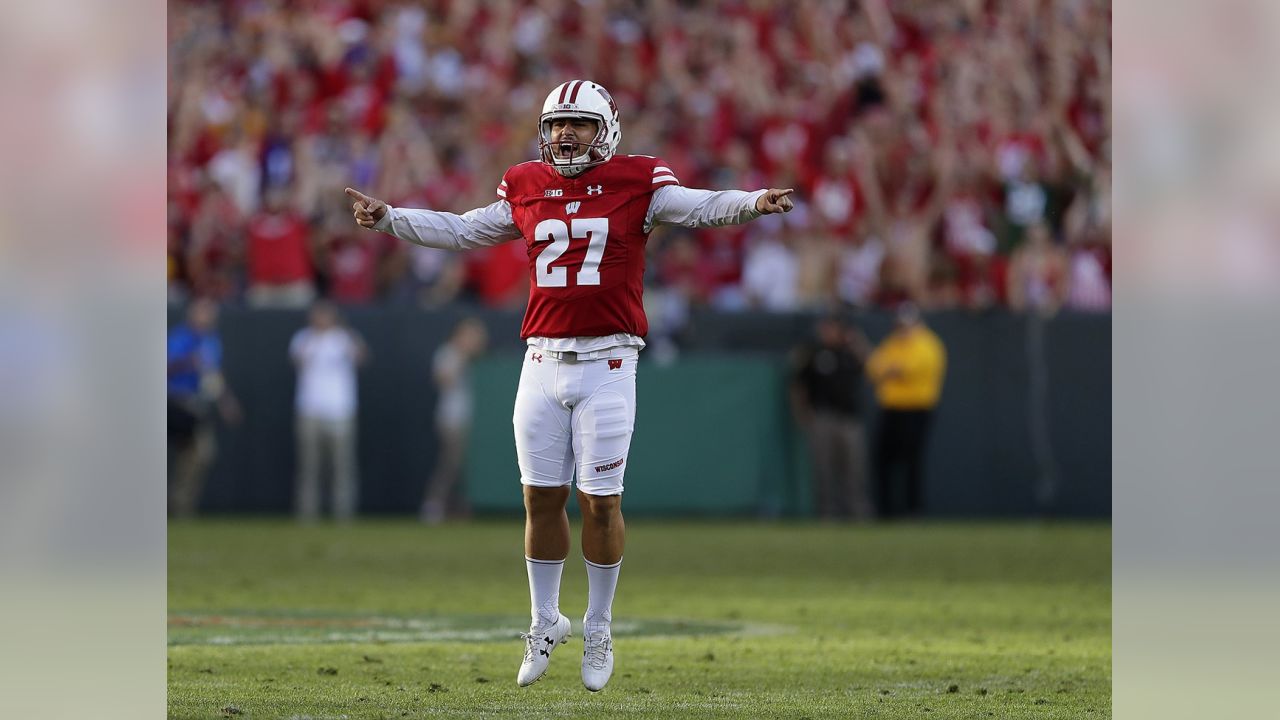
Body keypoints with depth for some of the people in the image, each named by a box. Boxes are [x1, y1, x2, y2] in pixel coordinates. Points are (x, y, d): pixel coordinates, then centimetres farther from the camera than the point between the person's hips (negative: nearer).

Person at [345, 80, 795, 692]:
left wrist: (752, 203, -31)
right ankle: (544, 622, 21)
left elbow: (699, 207, -12)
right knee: (542, 497, 6)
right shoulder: (527, 188, 9)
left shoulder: (635, 182, -2)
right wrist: (389, 219, 16)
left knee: (600, 502, -1)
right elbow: (463, 231, 20)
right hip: (543, 361, 3)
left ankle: (598, 629, 14)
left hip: (606, 365, -3)